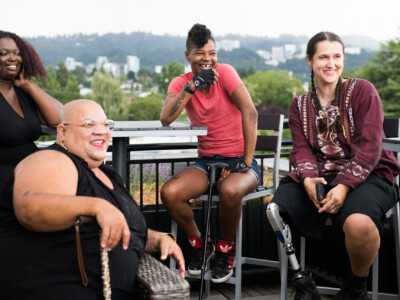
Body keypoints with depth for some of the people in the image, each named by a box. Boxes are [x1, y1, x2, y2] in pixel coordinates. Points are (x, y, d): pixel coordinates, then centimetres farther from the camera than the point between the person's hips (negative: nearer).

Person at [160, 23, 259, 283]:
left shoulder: (225, 72, -7)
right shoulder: (180, 83, 3)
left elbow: (250, 113, -18)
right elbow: (165, 119, -15)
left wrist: (247, 163, -21)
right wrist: (192, 85, -23)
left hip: (238, 161, -3)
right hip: (206, 162, 3)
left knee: (230, 191, -37)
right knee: (169, 192, -24)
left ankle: (226, 250, -5)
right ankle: (200, 243, 5)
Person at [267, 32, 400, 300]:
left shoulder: (362, 91, 1)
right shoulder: (300, 104, 15)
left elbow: (369, 146, -8)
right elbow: (302, 148, 4)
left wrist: (344, 185, -21)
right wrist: (307, 178, -19)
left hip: (366, 175, -4)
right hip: (319, 175, 4)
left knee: (358, 222, -37)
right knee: (275, 211, -22)